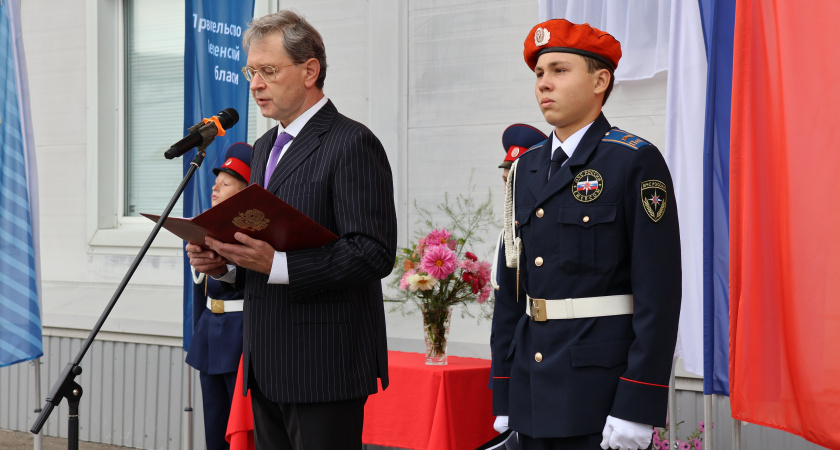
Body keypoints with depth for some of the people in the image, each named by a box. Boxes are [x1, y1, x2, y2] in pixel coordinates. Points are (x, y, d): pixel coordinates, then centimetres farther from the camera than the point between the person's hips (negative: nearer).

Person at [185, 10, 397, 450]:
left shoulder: (352, 144, -10)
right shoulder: (265, 148, 19)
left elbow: (374, 253, -19)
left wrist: (276, 264, -26)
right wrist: (224, 262, 3)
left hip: (324, 367, -9)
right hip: (268, 365, 9)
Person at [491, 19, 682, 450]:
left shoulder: (637, 162, -7)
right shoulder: (525, 170, 13)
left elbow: (659, 292, -12)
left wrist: (638, 406, -17)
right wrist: (504, 396, 12)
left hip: (602, 387, -6)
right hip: (534, 394, 6)